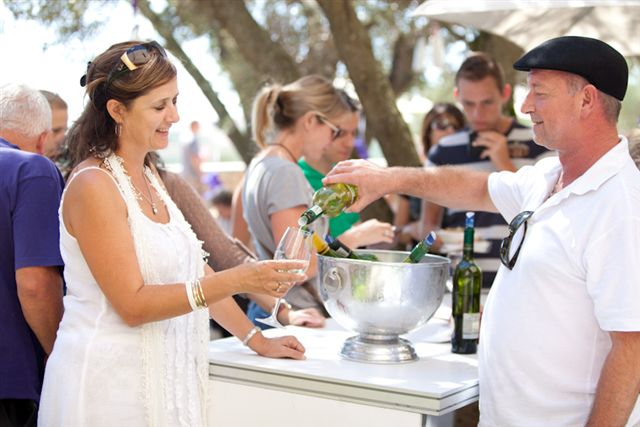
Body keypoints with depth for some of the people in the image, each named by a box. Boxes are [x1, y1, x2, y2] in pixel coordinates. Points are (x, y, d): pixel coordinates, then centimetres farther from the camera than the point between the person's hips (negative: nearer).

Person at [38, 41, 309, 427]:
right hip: (109, 383, -8)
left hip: (162, 376, 8)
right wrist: (237, 281, -25)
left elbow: (193, 268, 14)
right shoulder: (93, 185, -16)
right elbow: (132, 304, -19)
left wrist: (256, 339, 10)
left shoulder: (149, 175, 11)